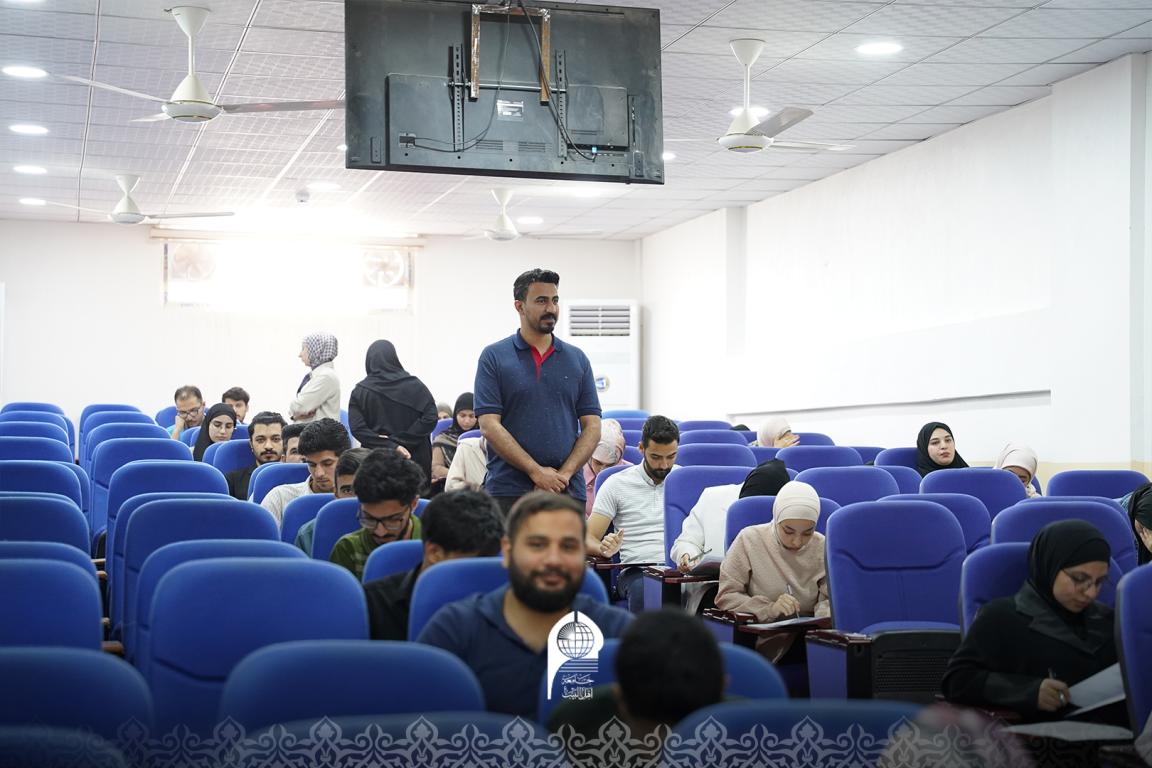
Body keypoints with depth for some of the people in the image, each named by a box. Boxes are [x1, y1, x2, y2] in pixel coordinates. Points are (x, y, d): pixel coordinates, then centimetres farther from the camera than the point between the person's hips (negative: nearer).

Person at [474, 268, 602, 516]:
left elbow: (592, 425, 7)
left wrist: (564, 474, -8)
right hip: (509, 493, -2)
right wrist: (537, 472, -13)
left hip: (568, 492, 3)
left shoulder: (577, 359, 12)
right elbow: (489, 426, -5)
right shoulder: (494, 357, 3)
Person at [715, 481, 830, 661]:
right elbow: (726, 596, -7)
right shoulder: (749, 540, -5)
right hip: (758, 643, -3)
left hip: (809, 644, 3)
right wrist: (769, 609, -22)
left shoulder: (823, 548, 2)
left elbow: (829, 600, 2)